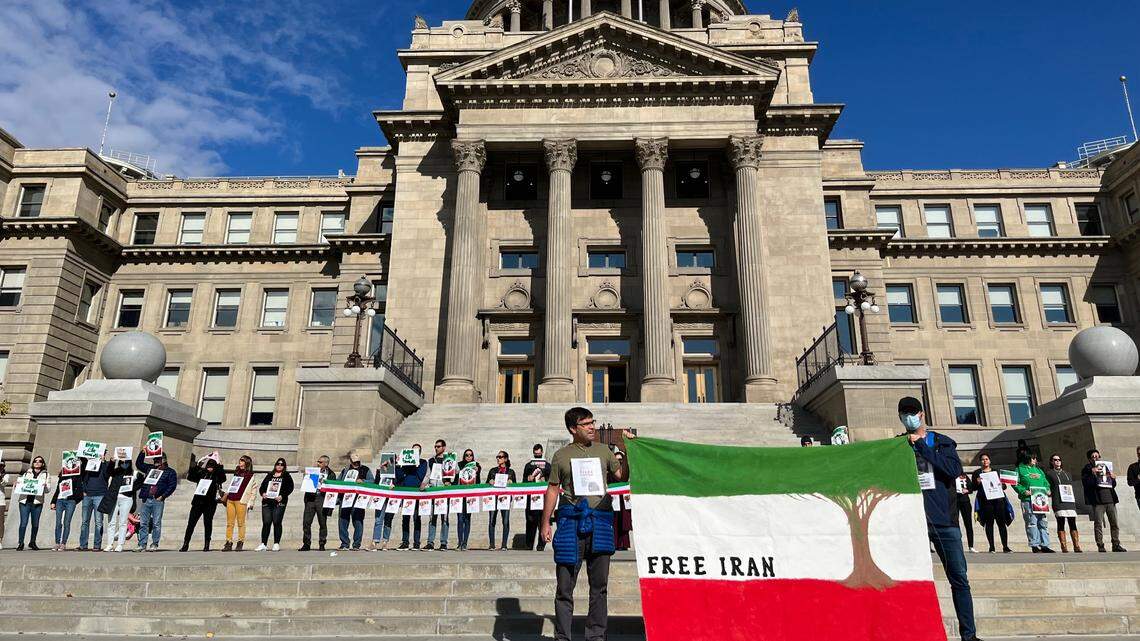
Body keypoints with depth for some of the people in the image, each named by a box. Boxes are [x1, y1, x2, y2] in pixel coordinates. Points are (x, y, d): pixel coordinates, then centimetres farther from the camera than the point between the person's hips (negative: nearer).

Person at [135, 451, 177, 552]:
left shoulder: (170, 472, 5)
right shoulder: (149, 468, 19)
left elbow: (172, 486, -2)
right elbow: (138, 464, 23)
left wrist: (163, 496, -11)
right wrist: (142, 452, 12)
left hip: (158, 501, -4)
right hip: (146, 499, 4)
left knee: (156, 523, -1)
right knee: (143, 523, 3)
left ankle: (154, 545, 5)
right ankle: (142, 545, 7)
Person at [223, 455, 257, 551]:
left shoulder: (251, 476, 4)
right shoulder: (236, 473, 21)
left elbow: (254, 490, 1)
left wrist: (250, 503, -6)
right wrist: (224, 497, 18)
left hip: (241, 501, -5)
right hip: (230, 500, 5)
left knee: (241, 523, -3)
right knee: (229, 523, 3)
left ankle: (240, 543, 0)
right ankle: (228, 543, 4)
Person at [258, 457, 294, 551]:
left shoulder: (286, 476, 10)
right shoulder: (269, 475, 19)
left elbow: (290, 488, 0)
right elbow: (262, 487, 15)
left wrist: (282, 496, -13)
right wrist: (262, 493, -6)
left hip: (279, 502, -2)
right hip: (267, 501, 2)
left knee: (277, 522, -4)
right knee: (266, 522, -2)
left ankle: (276, 543, 2)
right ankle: (263, 544, 3)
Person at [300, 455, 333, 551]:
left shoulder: (330, 474, 5)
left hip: (322, 499, -3)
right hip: (310, 497, 4)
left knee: (322, 523, 0)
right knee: (306, 522, -1)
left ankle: (322, 544, 8)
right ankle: (306, 544, 7)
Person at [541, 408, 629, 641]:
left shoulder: (603, 450, 13)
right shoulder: (561, 456, 6)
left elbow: (622, 475, 12)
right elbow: (553, 490, 7)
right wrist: (545, 523, 5)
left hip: (599, 520, 2)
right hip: (571, 520, -2)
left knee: (600, 583, 6)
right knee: (565, 584, 1)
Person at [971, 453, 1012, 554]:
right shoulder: (977, 473, 10)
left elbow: (1004, 485, 18)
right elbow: (973, 488, 5)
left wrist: (1001, 485, -4)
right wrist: (977, 483, -14)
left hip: (998, 499, 2)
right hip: (985, 501, -2)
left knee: (1001, 522, -3)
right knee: (989, 523, -2)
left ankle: (1005, 546, 1)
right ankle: (991, 547, 2)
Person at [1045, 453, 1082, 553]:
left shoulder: (1067, 473, 23)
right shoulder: (1049, 473, 9)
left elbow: (1072, 487, 22)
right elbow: (1047, 487, 5)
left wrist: (1074, 498, 11)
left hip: (1070, 501, 4)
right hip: (1058, 502, -4)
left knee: (1073, 523, -2)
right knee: (1061, 523, -7)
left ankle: (1076, 546, -1)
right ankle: (1064, 546, -7)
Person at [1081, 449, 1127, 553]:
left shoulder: (1105, 467, 21)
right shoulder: (1087, 469, 6)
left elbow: (1113, 485, 22)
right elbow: (1085, 483, -8)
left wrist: (1113, 478, 1)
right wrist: (1093, 473, -16)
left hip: (1110, 498, 5)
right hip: (1097, 500, -5)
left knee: (1114, 523, 4)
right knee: (1098, 524, -6)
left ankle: (1116, 545, 12)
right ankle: (1100, 546, -3)